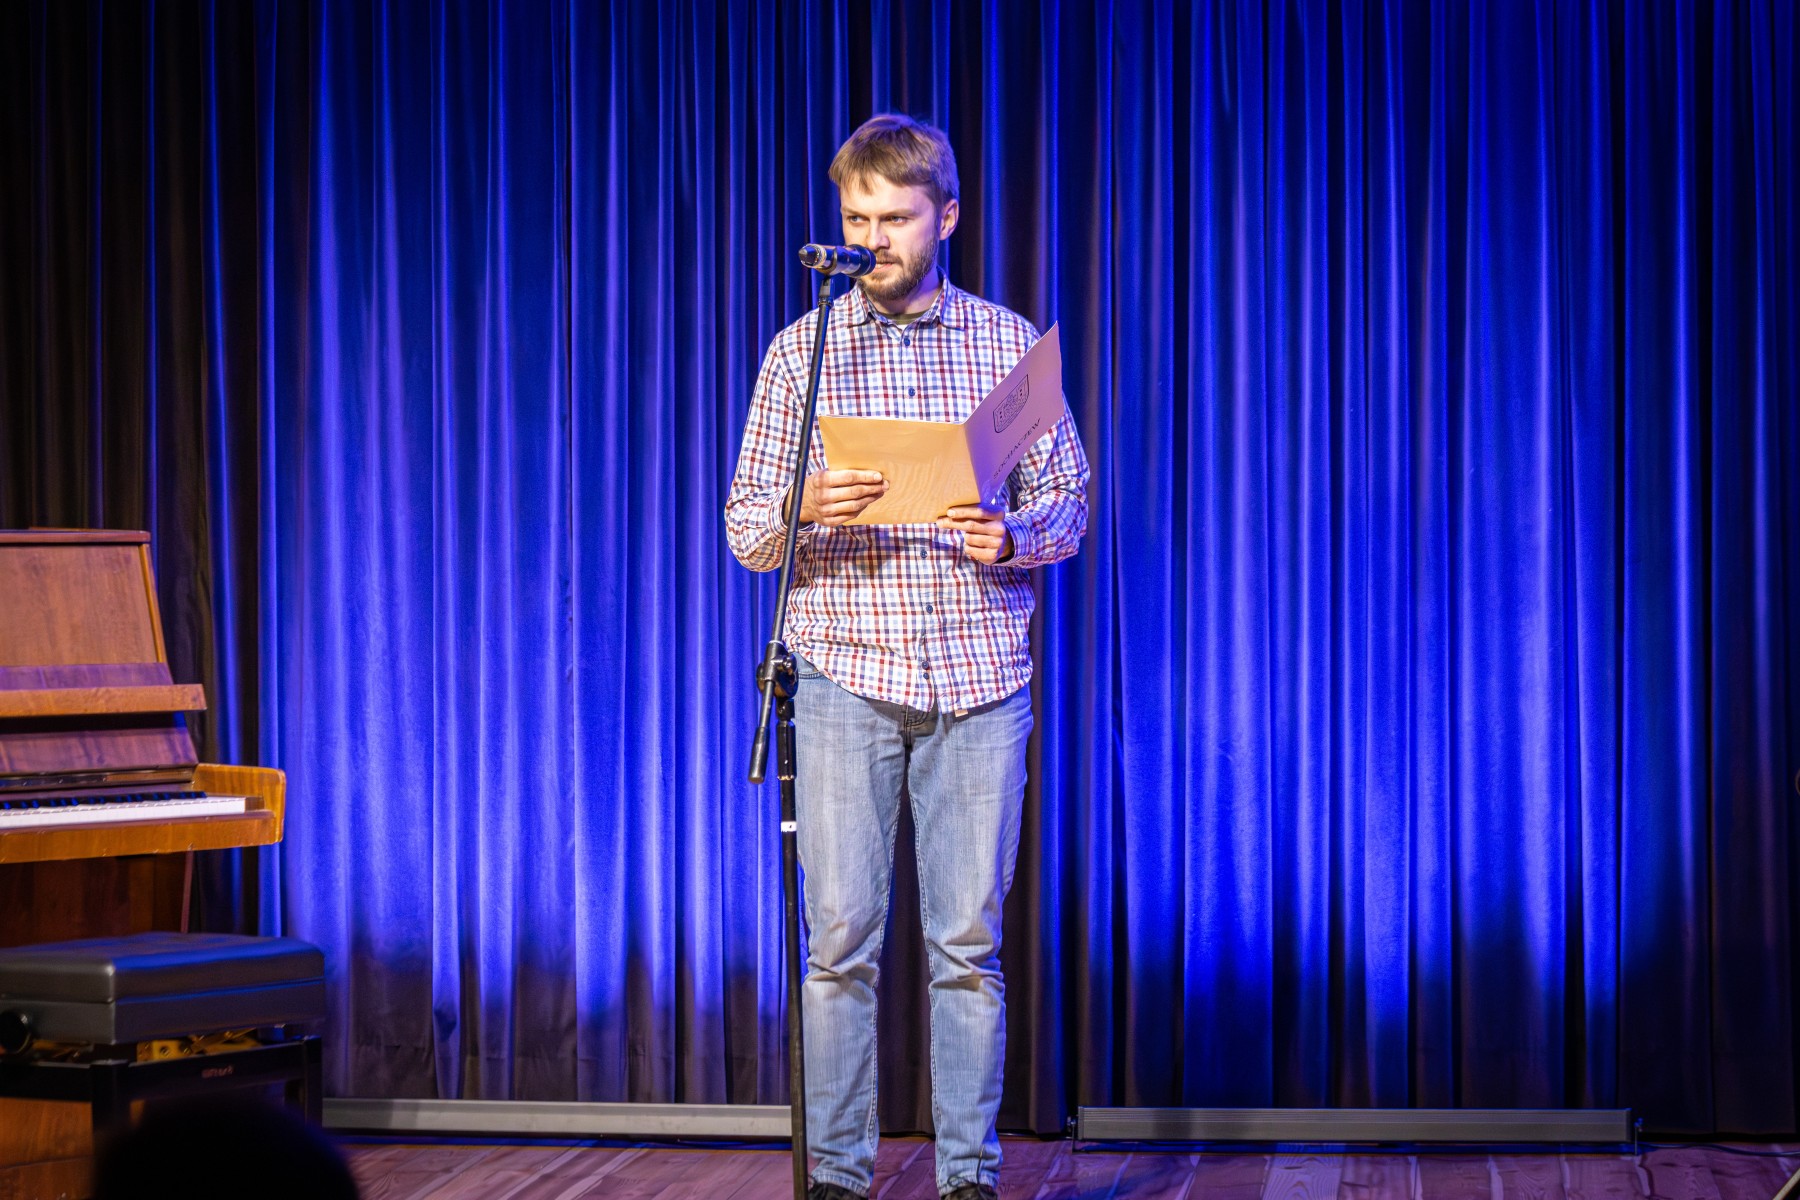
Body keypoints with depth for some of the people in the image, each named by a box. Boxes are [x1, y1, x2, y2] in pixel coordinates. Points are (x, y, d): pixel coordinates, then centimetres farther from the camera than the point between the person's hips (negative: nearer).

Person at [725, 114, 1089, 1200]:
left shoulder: (1011, 343, 9)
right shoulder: (803, 349, 7)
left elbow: (1070, 502, 11)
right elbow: (747, 531, 5)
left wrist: (1013, 534, -11)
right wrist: (805, 509, -17)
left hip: (981, 674, 1)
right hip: (847, 672, 0)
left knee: (969, 940, 1)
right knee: (842, 938, -3)